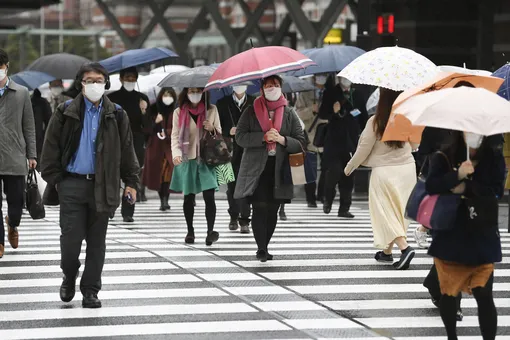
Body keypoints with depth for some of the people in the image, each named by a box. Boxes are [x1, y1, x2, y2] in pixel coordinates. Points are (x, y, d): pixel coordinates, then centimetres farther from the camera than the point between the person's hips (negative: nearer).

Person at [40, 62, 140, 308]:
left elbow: (126, 150, 9)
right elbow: (51, 147, 3)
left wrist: (131, 181, 4)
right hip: (73, 184, -1)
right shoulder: (66, 113, 1)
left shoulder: (116, 115, 6)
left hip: (103, 185, 2)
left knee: (97, 242, 5)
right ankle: (69, 276, 24)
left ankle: (90, 290, 14)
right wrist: (54, 178, -3)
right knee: (71, 239, -4)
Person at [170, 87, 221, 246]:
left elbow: (220, 133, 13)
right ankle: (190, 231, 18)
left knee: (209, 196, -11)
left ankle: (210, 230, -13)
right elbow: (175, 136, -2)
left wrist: (212, 129, -10)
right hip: (187, 159, 0)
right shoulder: (179, 112, 4)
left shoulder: (212, 110, 7)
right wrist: (176, 154, -19)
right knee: (189, 197, 7)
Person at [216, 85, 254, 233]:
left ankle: (244, 220, -7)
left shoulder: (254, 103, 7)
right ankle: (233, 217, 23)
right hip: (230, 150, 2)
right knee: (232, 185, 8)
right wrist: (229, 132, -11)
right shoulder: (222, 103, 8)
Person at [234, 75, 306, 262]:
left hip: (279, 169, 2)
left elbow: (301, 142, 5)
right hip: (256, 168, -2)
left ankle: (264, 247, 16)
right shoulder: (251, 112, 6)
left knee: (272, 210, 6)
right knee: (259, 208, -12)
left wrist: (282, 139, -13)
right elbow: (240, 137, -4)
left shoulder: (289, 114, 9)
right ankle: (261, 248, -14)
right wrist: (263, 137, -16)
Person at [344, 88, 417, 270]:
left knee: (386, 213, 1)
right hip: (407, 168, 5)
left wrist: (349, 168, 9)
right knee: (398, 212, 16)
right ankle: (387, 251, 25)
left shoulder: (375, 122, -13)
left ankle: (404, 247, -18)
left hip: (384, 171, -5)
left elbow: (363, 150, -6)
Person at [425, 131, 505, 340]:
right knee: (448, 293, 9)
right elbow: (431, 186, -17)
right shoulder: (443, 158, -4)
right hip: (449, 237, 0)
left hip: (482, 237, 0)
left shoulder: (494, 159, -1)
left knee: (484, 294, -8)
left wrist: (466, 189, -19)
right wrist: (458, 175, -30)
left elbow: (496, 191, -10)